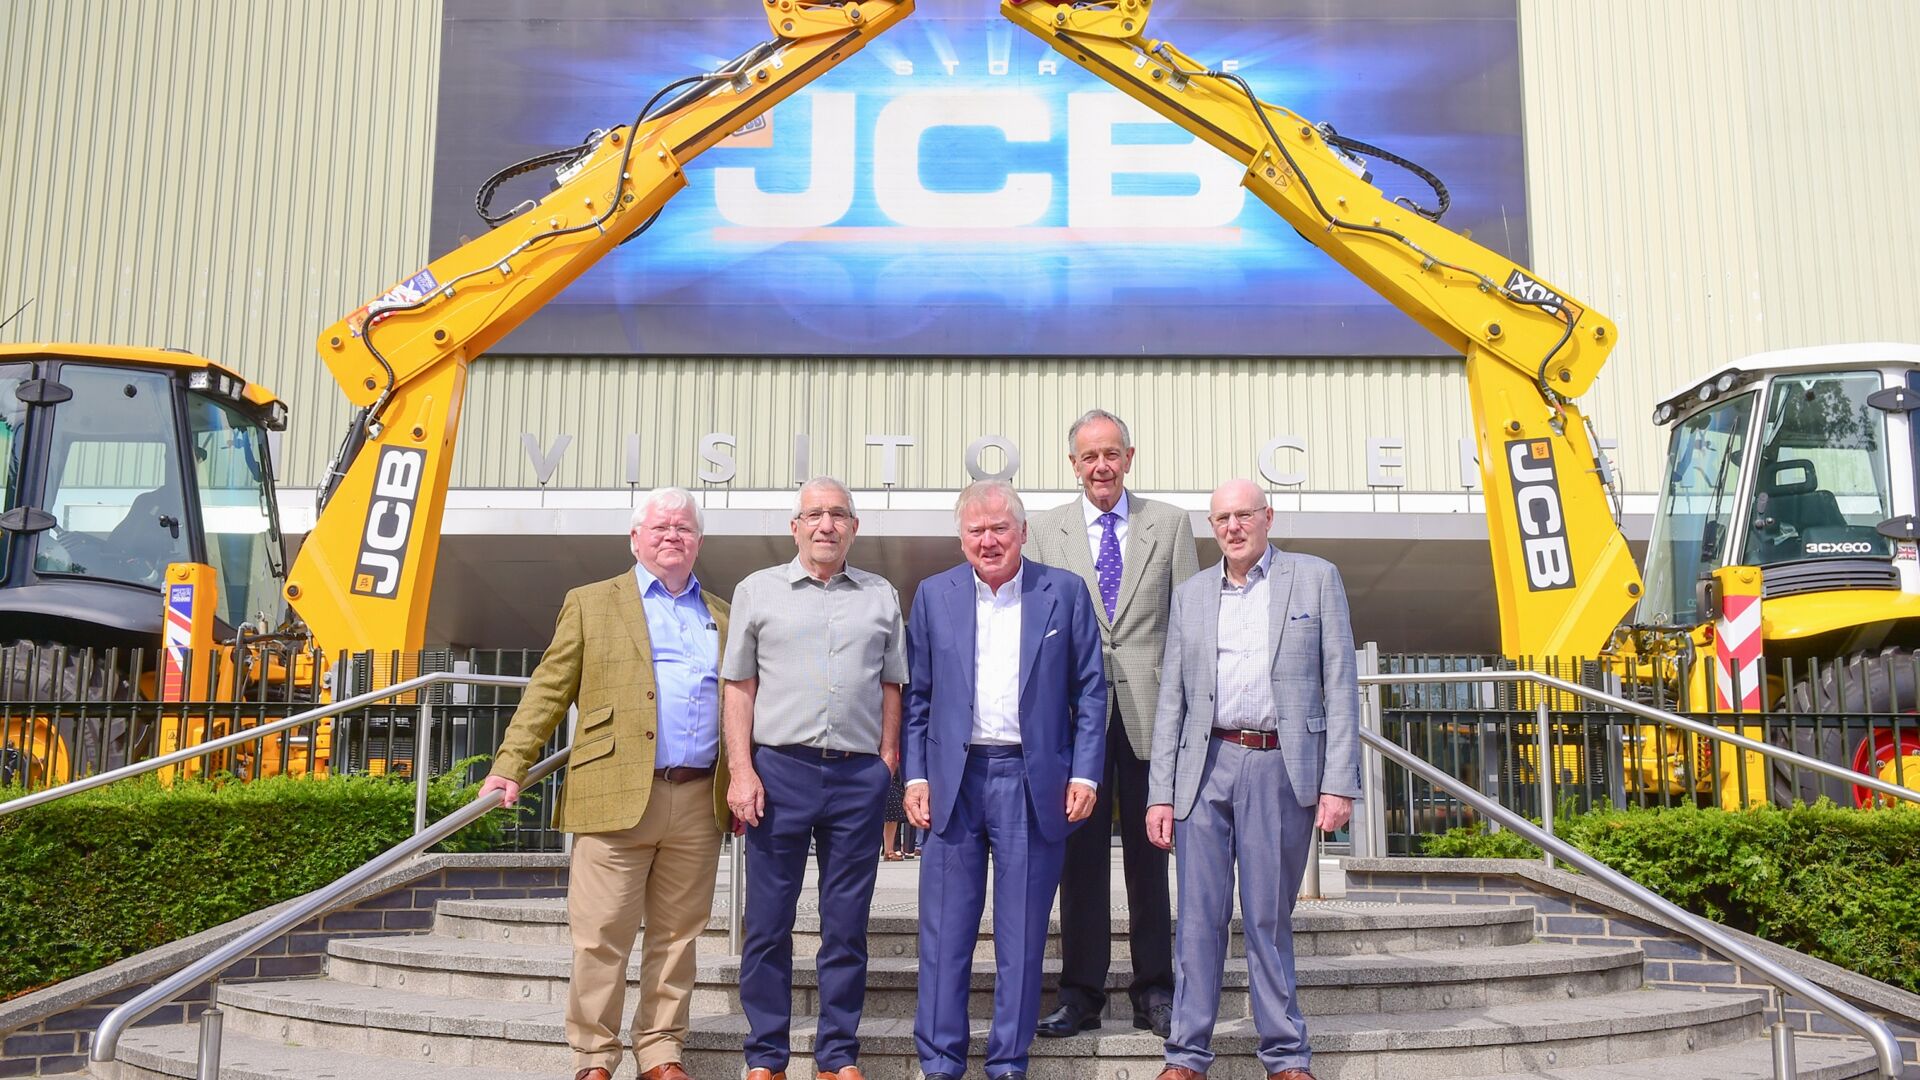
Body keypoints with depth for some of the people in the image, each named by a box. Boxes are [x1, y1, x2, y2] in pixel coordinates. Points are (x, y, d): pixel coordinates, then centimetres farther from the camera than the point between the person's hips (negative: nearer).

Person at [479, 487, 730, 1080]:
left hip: (698, 803, 3)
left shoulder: (721, 616, 17)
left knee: (677, 936, 8)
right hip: (615, 797, -3)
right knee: (601, 937, -1)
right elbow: (549, 692, 5)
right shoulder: (591, 604, 9)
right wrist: (510, 766, -4)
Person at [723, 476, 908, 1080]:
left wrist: (888, 758, 3)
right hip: (779, 767, -1)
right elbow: (739, 687, 5)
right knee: (767, 923, 3)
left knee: (847, 927, 6)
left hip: (860, 777, 1)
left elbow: (891, 685, 14)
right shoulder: (758, 591, 8)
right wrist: (741, 770, -4)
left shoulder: (881, 596, 12)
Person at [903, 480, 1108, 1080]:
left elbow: (1090, 691, 4)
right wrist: (916, 775, 2)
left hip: (1035, 783, -1)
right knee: (944, 934, 4)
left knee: (1022, 937, 5)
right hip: (954, 779, 1)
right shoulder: (934, 596, 8)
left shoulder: (1064, 592, 4)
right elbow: (917, 697, 10)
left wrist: (1086, 774, -3)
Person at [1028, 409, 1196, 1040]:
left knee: (1148, 856, 5)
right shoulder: (1046, 531, 10)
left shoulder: (1170, 524, 9)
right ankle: (1081, 994, 12)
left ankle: (1155, 992, 14)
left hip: (1150, 709, 0)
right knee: (1080, 857, 4)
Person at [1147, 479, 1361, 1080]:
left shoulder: (1316, 579, 6)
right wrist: (1160, 794, 5)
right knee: (1199, 916, 1)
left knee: (1269, 918, 3)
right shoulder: (1190, 595, 13)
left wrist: (1339, 783, -6)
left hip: (1281, 767, -2)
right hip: (1207, 765, 2)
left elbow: (1340, 686, 1)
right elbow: (1171, 701, 12)